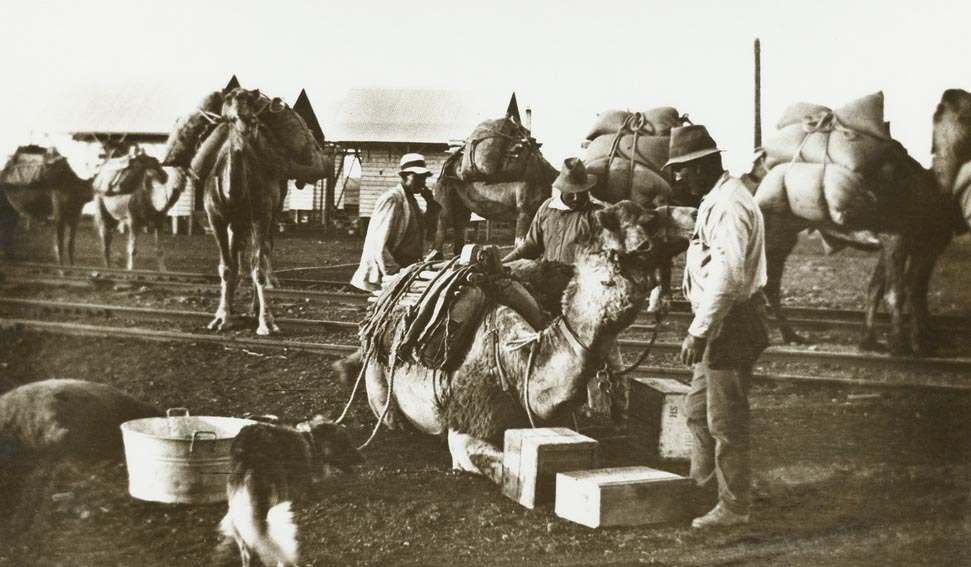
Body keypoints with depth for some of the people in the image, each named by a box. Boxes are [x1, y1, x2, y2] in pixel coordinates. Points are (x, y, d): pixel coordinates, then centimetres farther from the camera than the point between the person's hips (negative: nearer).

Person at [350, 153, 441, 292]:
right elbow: (379, 244, -19)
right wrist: (394, 273, -22)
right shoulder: (391, 199, -12)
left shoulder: (411, 200, 16)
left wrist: (430, 202, 8)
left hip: (406, 271, 9)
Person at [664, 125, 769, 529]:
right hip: (722, 325, 11)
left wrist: (698, 332, -26)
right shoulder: (715, 201, 15)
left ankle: (734, 507, 11)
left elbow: (727, 276, -28)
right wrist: (702, 329, 18)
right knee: (699, 410, 20)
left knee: (725, 420, -1)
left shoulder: (728, 206, -19)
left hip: (732, 324, -11)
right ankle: (703, 486, 33)